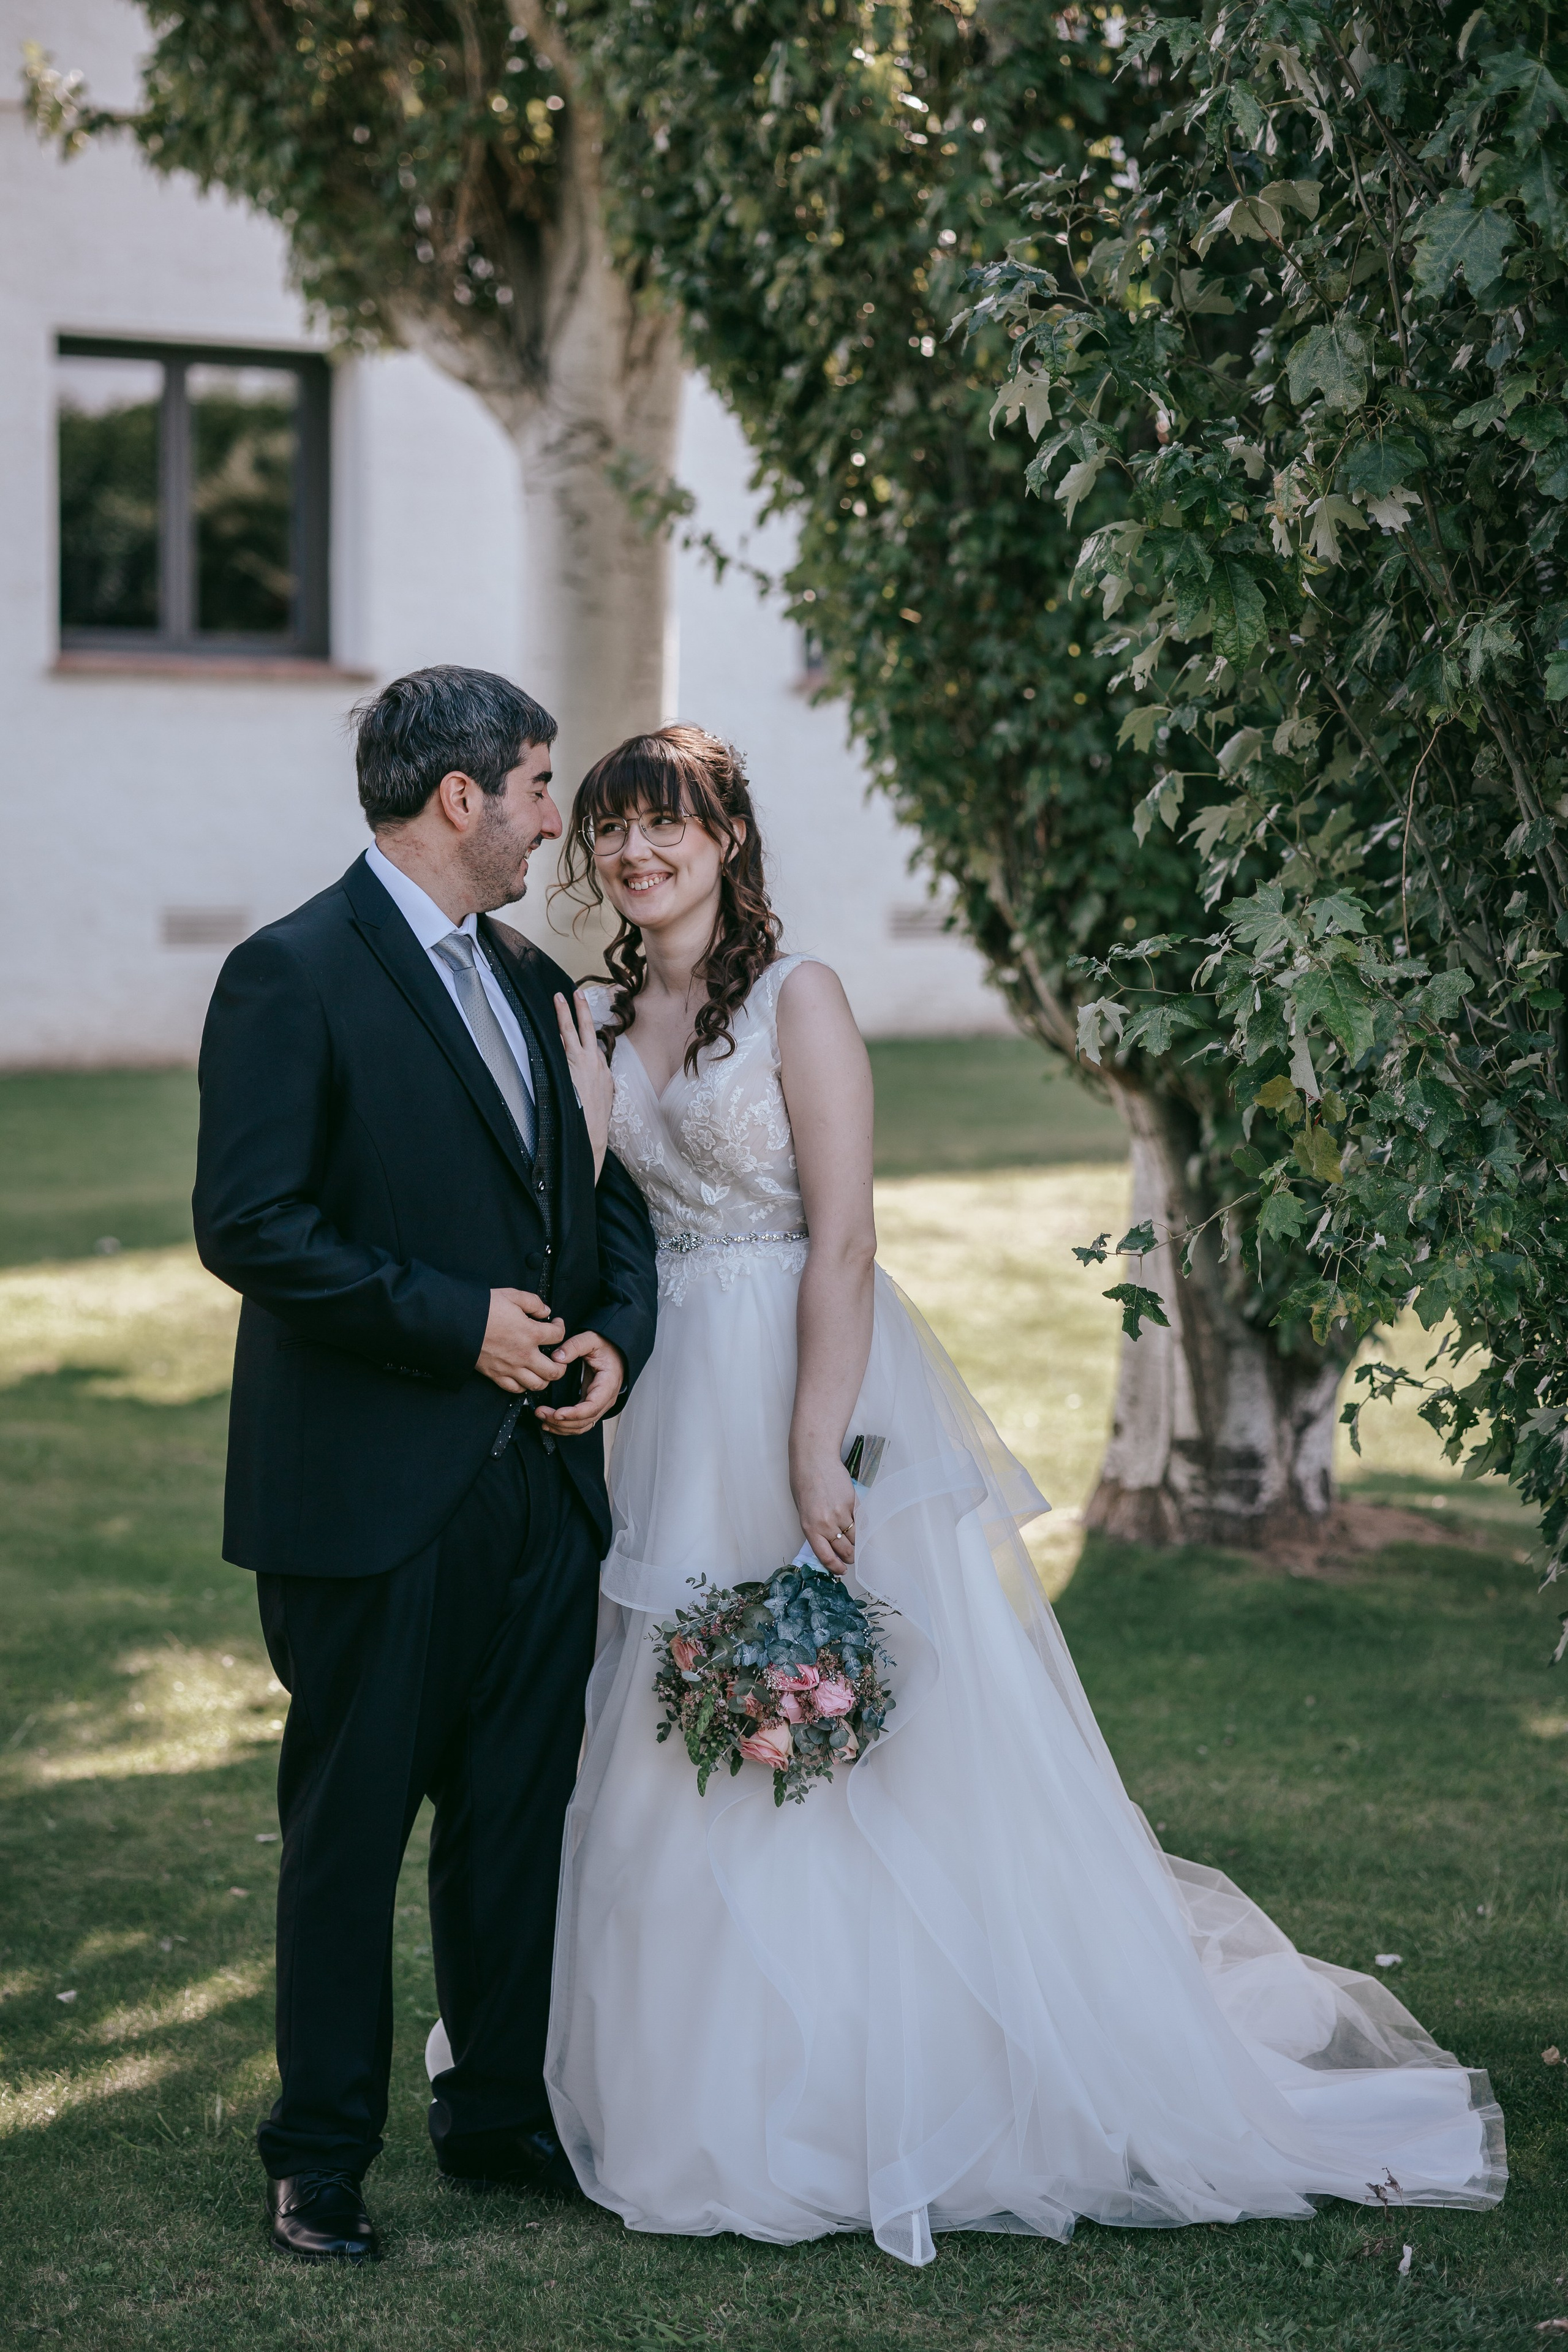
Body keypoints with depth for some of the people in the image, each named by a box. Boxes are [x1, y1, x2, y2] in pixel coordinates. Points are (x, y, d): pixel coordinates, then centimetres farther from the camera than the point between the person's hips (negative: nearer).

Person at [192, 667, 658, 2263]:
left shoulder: (532, 980, 14)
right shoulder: (295, 975, -10)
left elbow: (609, 1188, 19)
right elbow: (246, 1223, -17)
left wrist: (614, 1334, -1)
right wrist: (459, 1324, -17)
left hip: (540, 1480, 7)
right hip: (372, 1490, -7)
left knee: (520, 1814, 13)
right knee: (349, 1825, 4)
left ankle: (500, 2113, 27)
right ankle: (321, 2156, 15)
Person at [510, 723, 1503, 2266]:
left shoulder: (796, 999, -9)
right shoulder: (602, 1026, 10)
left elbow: (843, 1241, -15)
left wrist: (815, 1456, -21)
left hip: (814, 1388, -7)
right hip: (679, 1412, 7)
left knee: (887, 1741, -1)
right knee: (694, 1768, 11)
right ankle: (737, 2092, 23)